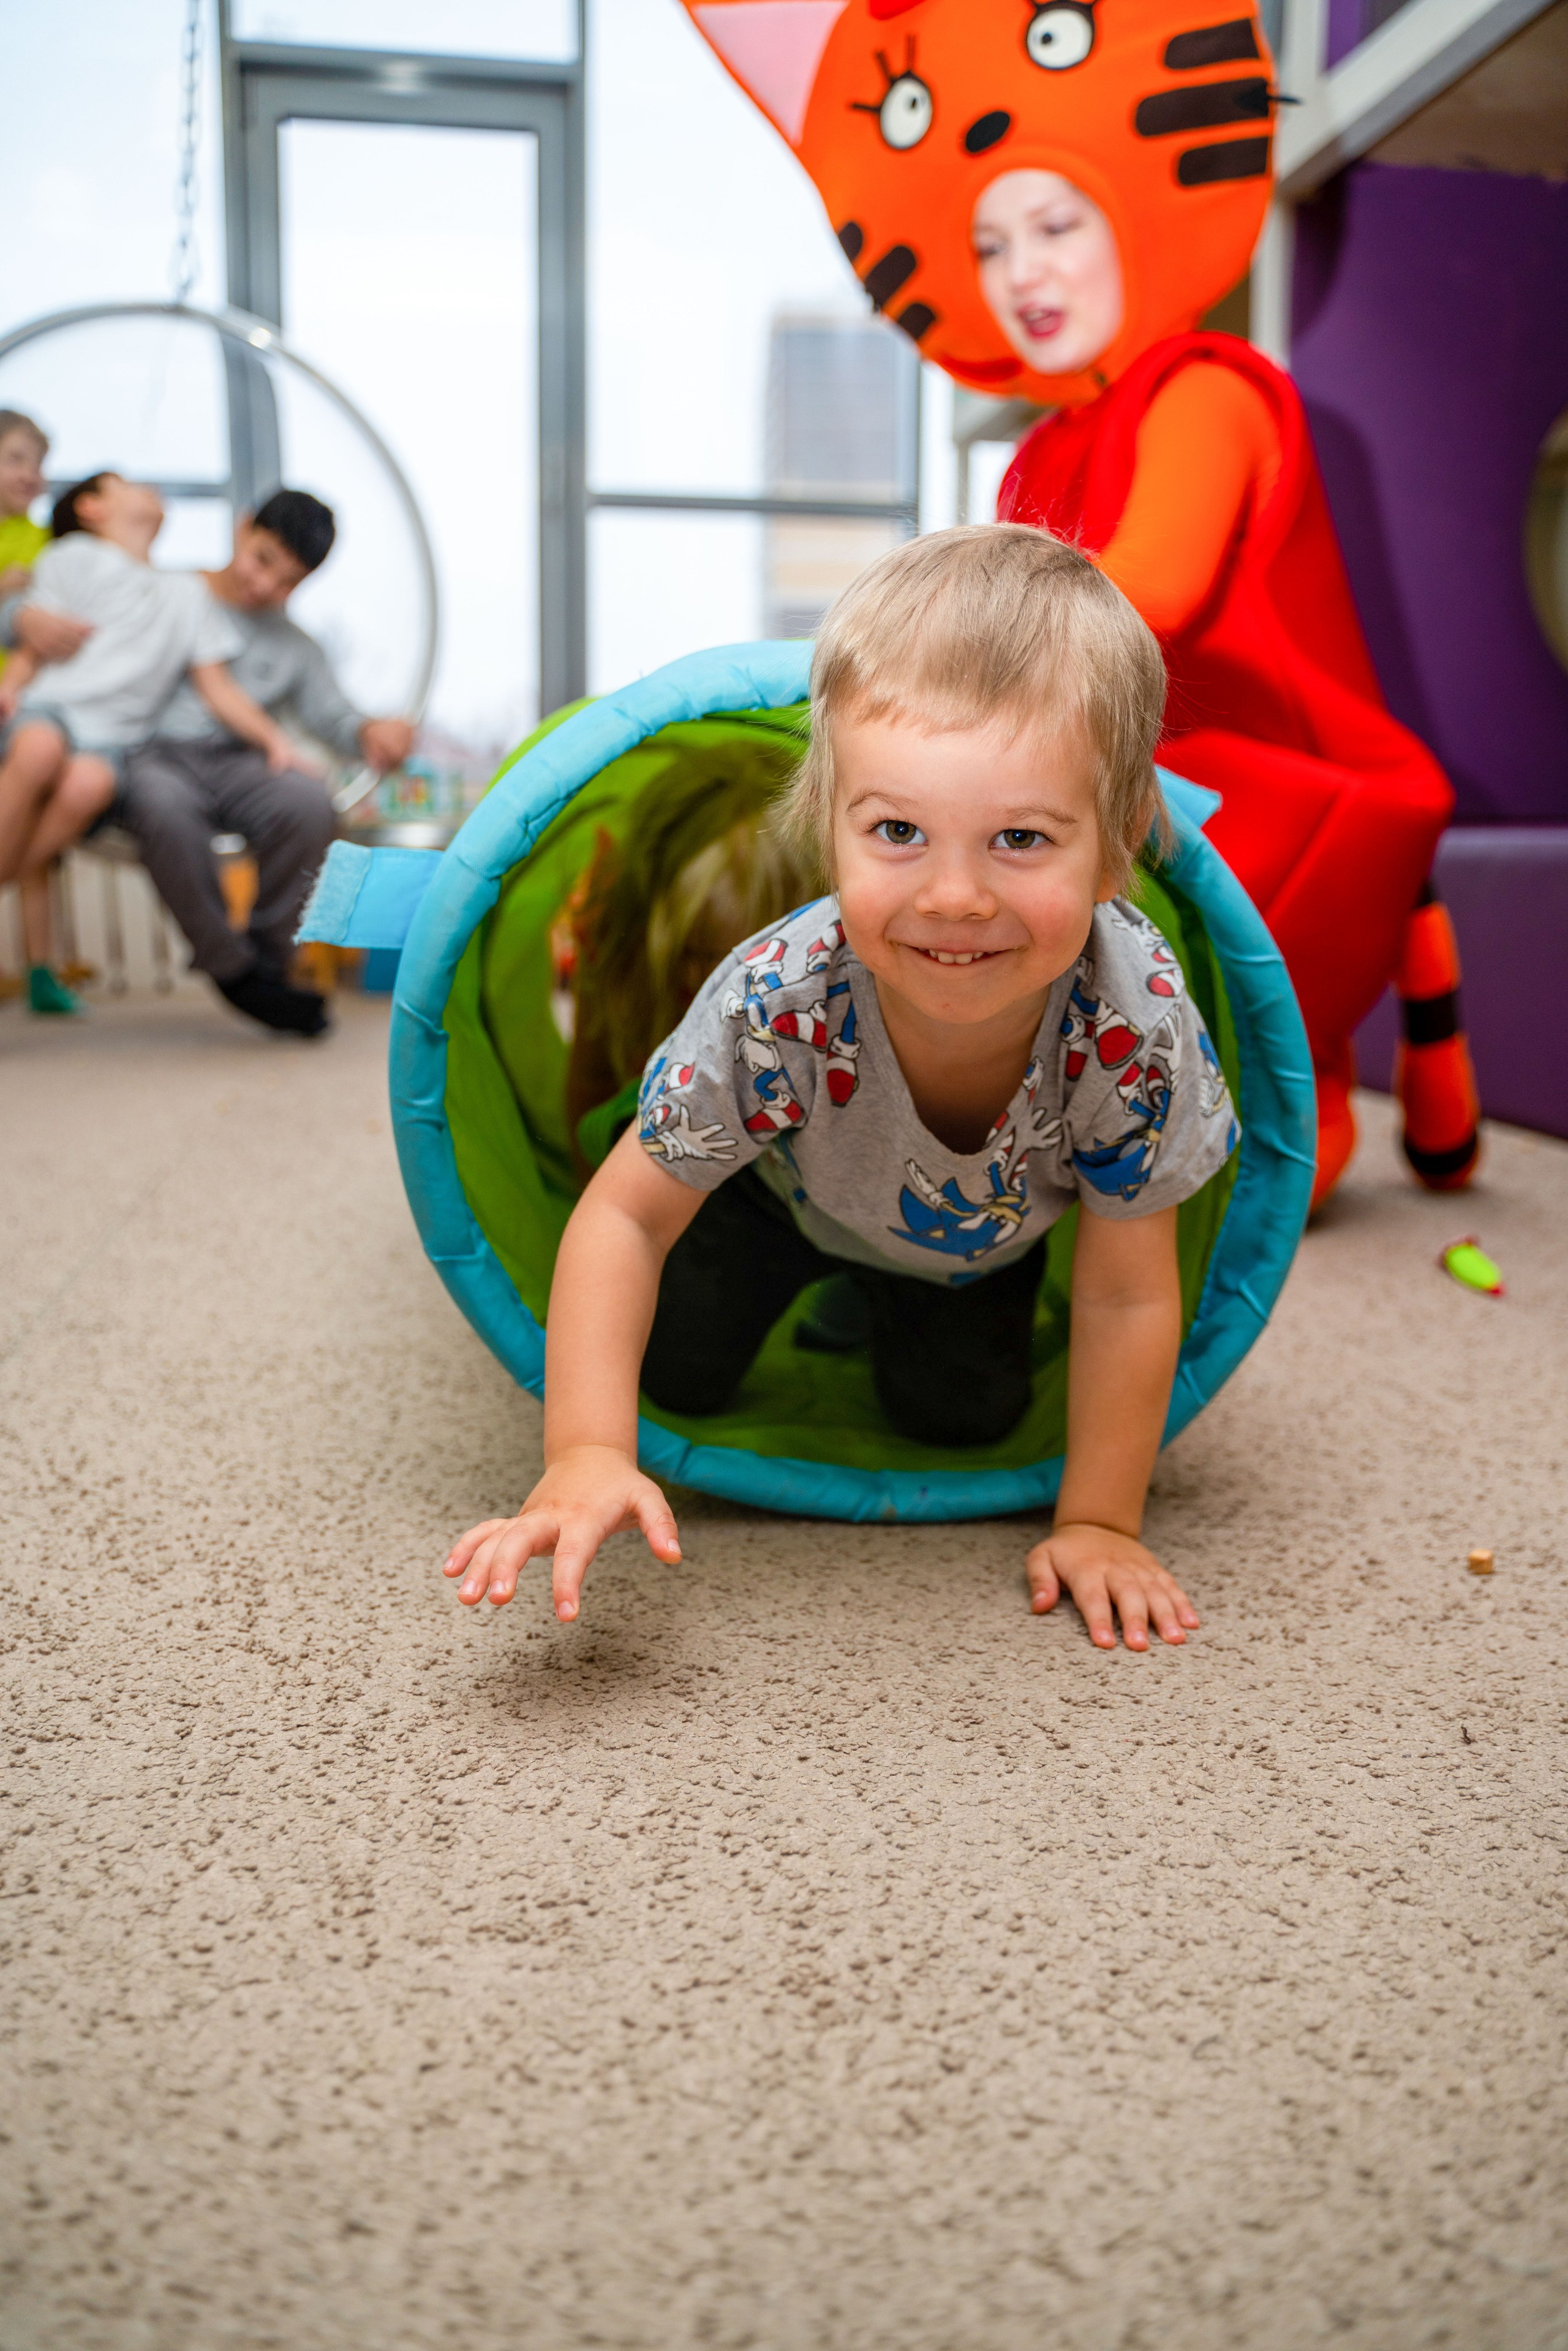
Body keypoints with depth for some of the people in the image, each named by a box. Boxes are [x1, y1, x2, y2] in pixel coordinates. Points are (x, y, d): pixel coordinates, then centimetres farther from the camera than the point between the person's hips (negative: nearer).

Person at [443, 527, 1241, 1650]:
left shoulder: (1135, 1025, -42)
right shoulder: (777, 1004, -44)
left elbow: (1128, 1297, -27)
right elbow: (625, 1216, -30)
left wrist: (1099, 1522, -22)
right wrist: (588, 1453, -41)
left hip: (984, 1226, 1)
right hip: (785, 1185, -1)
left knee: (963, 1415, 4)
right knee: (681, 1373, -2)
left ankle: (892, 1304, 37)